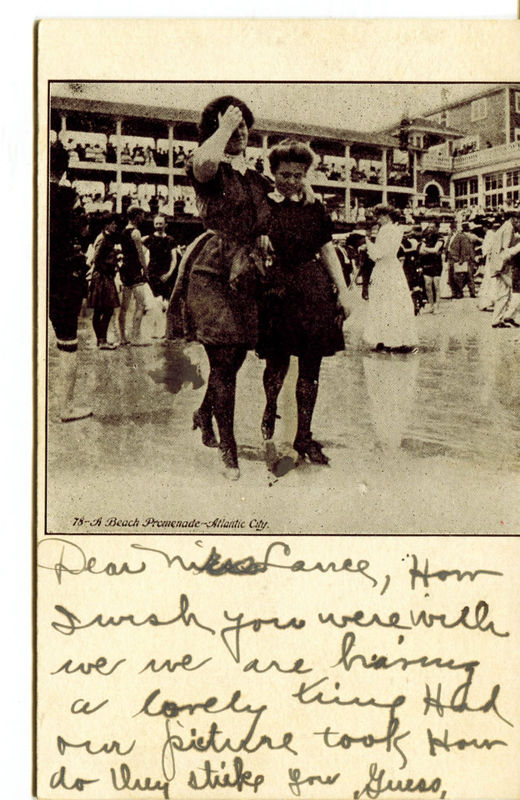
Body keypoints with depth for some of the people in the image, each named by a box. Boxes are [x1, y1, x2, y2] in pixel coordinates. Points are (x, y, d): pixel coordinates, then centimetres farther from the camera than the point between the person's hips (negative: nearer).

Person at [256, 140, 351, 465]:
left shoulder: (315, 209, 12)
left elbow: (328, 251, 14)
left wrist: (343, 291, 9)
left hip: (315, 292, 3)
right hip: (276, 291, -3)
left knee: (311, 366, 2)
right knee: (278, 362, 0)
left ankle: (304, 436, 12)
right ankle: (270, 413, 33)